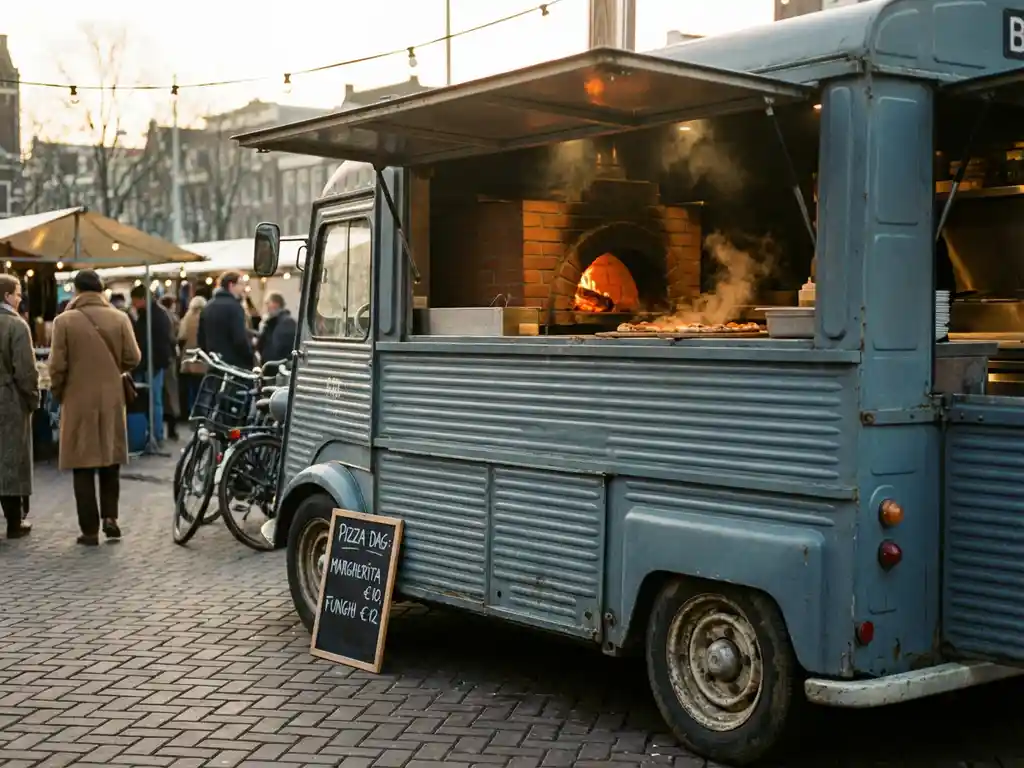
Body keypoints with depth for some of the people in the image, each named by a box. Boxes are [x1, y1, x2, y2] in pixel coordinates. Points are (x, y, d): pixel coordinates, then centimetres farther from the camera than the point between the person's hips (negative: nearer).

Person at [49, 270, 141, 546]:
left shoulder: (64, 321, -8)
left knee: (83, 466, 4)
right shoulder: (120, 318, -3)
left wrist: (57, 393, 9)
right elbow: (133, 358, -3)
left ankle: (90, 530, 4)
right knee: (110, 460, 16)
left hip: (78, 400, -2)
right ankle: (110, 517, 7)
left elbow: (58, 365, -8)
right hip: (111, 398, 2)